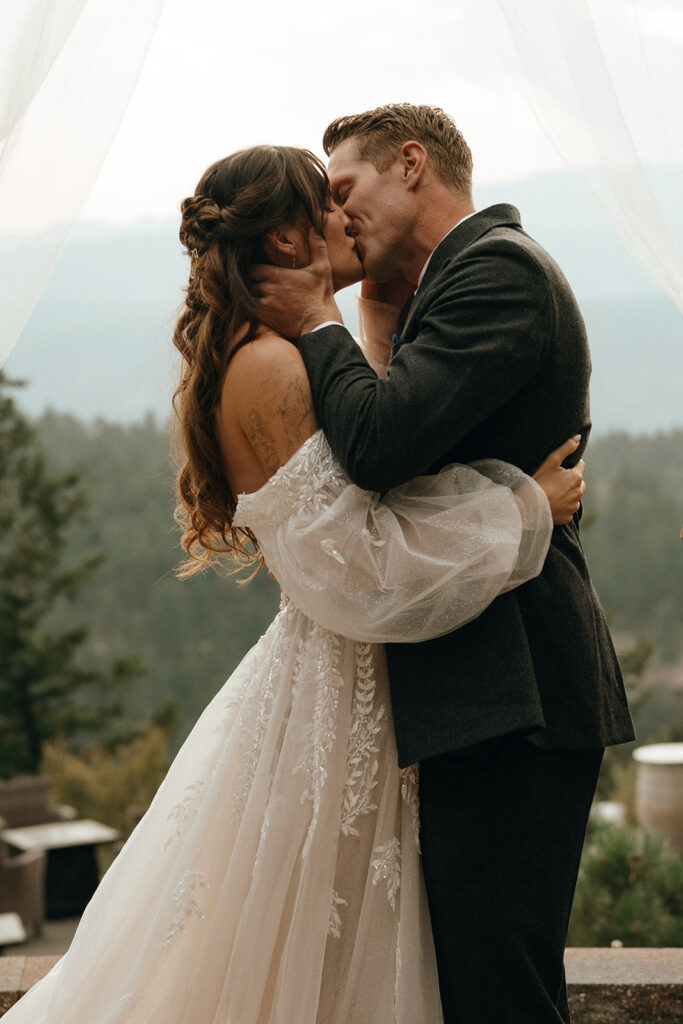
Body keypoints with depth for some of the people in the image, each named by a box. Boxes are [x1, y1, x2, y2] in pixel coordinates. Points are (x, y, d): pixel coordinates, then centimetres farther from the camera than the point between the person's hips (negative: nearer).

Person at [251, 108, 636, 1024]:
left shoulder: (497, 267, -10)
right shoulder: (484, 269, 22)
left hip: (511, 703, -11)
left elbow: (379, 442, -22)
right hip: (499, 701, 11)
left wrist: (317, 326, -6)